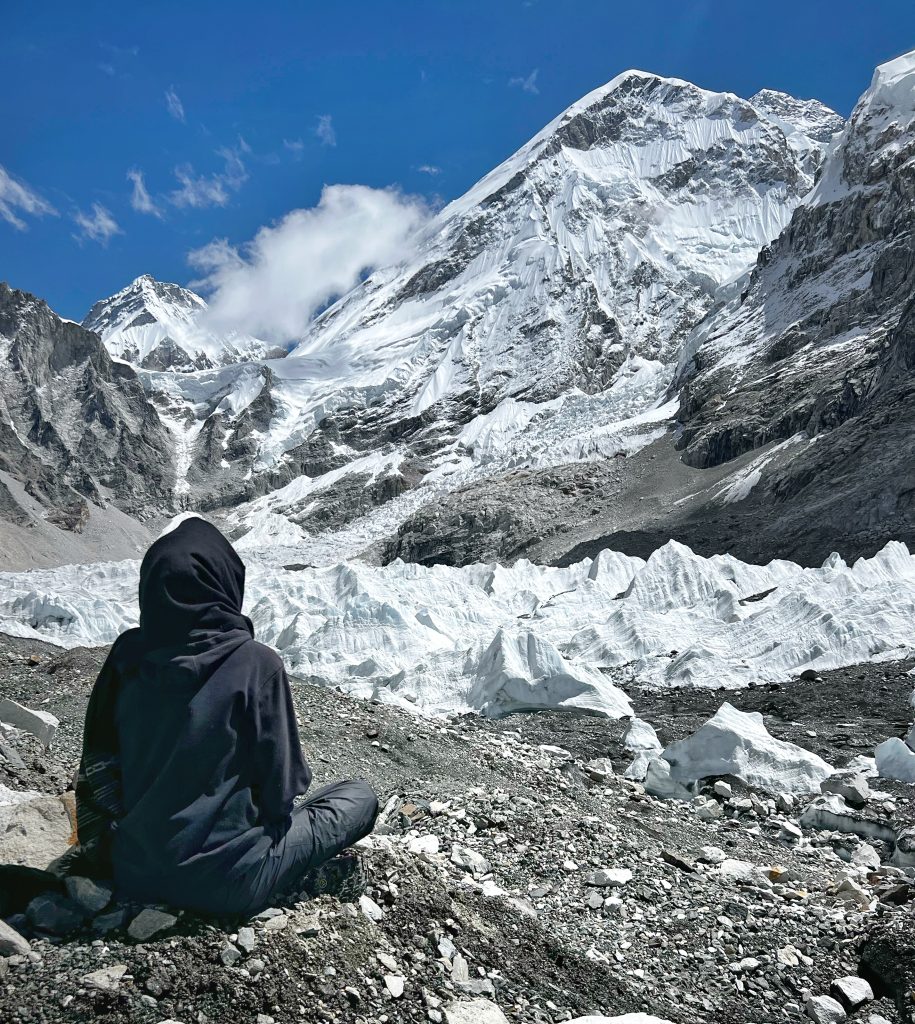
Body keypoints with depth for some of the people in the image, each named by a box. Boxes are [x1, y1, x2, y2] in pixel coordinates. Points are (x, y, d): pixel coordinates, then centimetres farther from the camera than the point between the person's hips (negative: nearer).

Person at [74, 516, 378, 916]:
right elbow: (281, 781, -11)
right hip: (219, 879, -5)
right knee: (359, 797, 12)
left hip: (131, 872, 5)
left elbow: (98, 761, 5)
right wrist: (273, 814, 12)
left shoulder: (127, 655, -6)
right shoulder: (254, 663, -19)